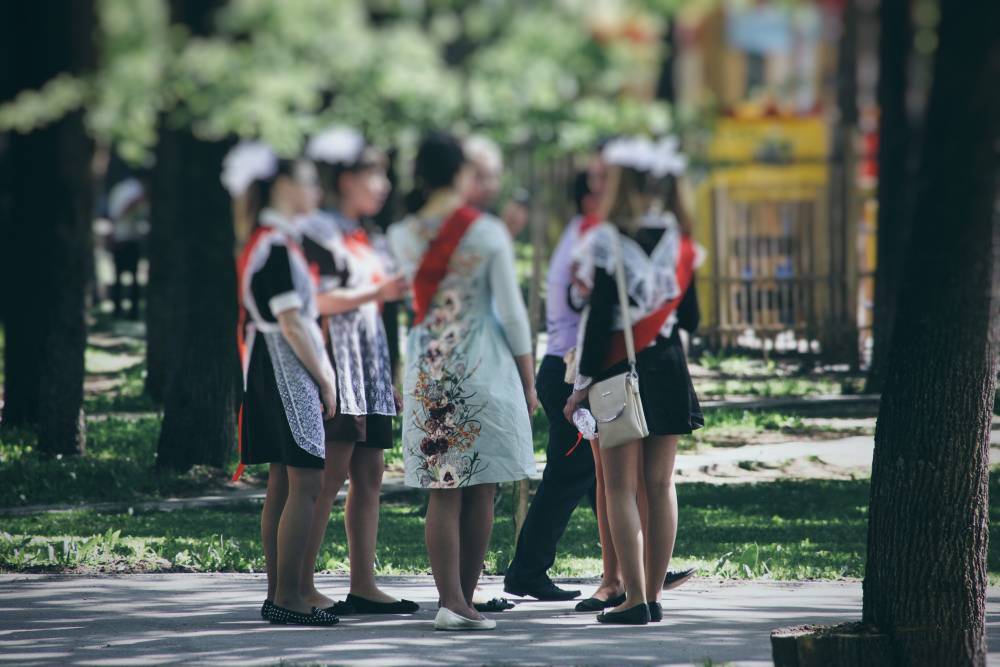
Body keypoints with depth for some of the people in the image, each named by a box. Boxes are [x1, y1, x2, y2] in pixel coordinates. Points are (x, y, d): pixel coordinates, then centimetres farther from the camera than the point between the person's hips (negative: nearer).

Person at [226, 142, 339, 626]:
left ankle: (277, 593, 13)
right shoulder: (277, 246, -15)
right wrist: (325, 380, -13)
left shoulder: (260, 242, 15)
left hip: (268, 370, 10)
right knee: (305, 482, -10)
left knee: (283, 483, 11)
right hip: (288, 369, -10)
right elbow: (290, 321, -18)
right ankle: (288, 596, -11)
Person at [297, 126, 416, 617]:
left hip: (369, 374, 9)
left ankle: (363, 585, 7)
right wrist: (377, 293, -25)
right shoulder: (319, 231, -6)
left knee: (369, 478, 6)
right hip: (335, 369, -9)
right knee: (329, 476, -12)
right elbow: (319, 301, -16)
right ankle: (302, 587, -11)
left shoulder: (359, 238, 20)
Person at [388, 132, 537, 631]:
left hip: (427, 369, 3)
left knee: (442, 492, 4)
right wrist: (529, 380, 3)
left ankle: (451, 602, -3)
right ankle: (464, 601, 5)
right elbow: (511, 312, -5)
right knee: (480, 492, 4)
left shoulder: (401, 235, 1)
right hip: (483, 366, -3)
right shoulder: (488, 233, -7)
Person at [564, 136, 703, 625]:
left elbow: (599, 317, -13)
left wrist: (584, 382, -8)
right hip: (668, 371, 5)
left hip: (619, 375, -5)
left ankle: (635, 599, -8)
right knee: (660, 484, 8)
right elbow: (689, 311, 10)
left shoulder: (607, 241, -10)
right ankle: (653, 595, 10)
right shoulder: (679, 241, 5)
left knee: (620, 487, -2)